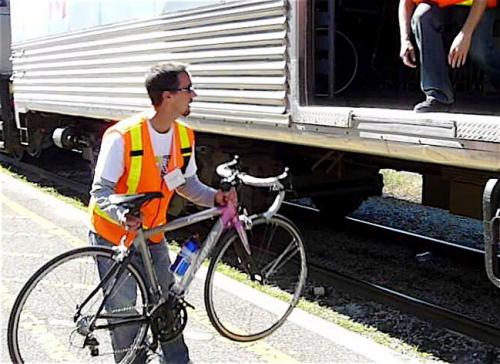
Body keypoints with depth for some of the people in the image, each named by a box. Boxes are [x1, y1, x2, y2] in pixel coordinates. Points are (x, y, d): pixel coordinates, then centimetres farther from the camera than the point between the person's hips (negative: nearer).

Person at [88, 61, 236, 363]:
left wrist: (215, 197, -13)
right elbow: (101, 192, -23)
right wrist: (124, 216, -42)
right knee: (124, 310, 0)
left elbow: (187, 183, 6)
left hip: (152, 235, 6)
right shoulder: (123, 137, -26)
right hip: (114, 236, -5)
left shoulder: (184, 137, -7)